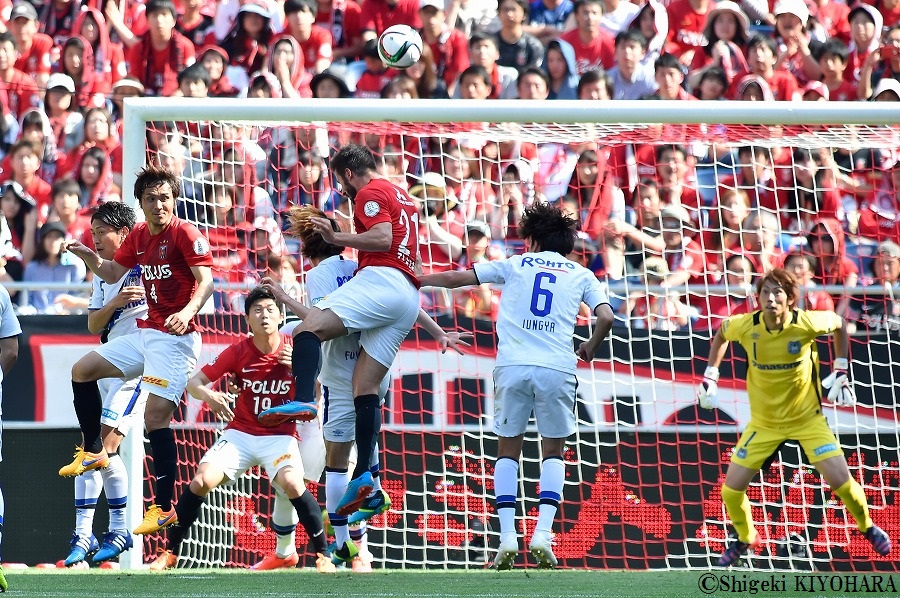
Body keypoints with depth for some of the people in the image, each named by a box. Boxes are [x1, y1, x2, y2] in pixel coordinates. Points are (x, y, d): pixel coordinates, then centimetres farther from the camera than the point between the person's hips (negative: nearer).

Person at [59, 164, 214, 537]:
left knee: (156, 416, -16)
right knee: (82, 370, 12)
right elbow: (113, 273, 23)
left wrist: (188, 311, -39)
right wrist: (89, 258, 3)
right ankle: (92, 451, 24)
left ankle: (164, 507, -14)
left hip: (175, 339, -9)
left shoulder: (186, 234, -12)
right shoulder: (139, 235, 10)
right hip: (144, 335, 9)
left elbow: (206, 281, -21)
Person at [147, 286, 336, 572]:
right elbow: (194, 382, -5)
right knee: (201, 481, -18)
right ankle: (169, 553, -3)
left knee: (292, 484, -30)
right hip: (240, 433, 1)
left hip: (279, 436, -1)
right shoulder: (238, 351, -6)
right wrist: (208, 395, -28)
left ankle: (323, 554, -15)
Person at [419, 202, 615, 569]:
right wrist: (590, 347, 22)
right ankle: (542, 533, -4)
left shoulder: (516, 265, 14)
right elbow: (606, 317, 2)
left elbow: (457, 278, 15)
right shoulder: (581, 275, 15)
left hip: (512, 366, 0)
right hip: (557, 370, 0)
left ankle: (507, 536, -4)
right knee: (553, 452, 14)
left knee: (508, 450, 12)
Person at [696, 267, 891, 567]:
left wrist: (840, 371, -1)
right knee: (731, 488, -2)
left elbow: (839, 323, 0)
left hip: (807, 417, -2)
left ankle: (867, 527, 20)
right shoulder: (746, 326, -18)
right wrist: (710, 375, 2)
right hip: (764, 423, 2)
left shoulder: (807, 323, -22)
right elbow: (721, 333, 6)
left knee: (840, 480, -12)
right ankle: (745, 538, 29)